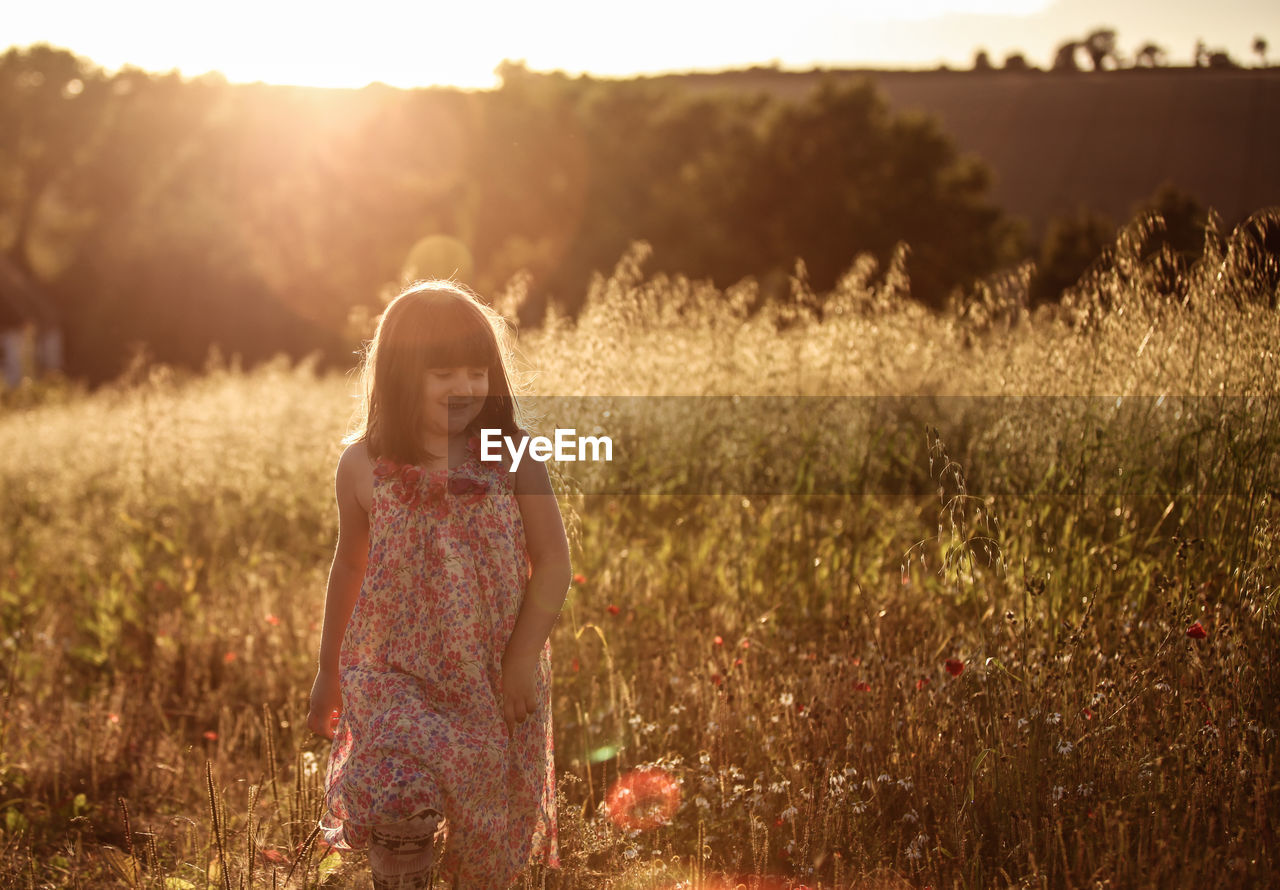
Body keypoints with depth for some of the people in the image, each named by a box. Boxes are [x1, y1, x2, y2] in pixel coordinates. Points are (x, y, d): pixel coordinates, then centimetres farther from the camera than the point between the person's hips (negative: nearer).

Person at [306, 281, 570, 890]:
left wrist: (523, 658, -12)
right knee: (400, 804, -20)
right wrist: (328, 671, 17)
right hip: (395, 671, 0)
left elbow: (553, 561, -4)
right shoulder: (365, 464, -3)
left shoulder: (511, 457, -7)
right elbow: (350, 568, 9)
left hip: (496, 677, 1)